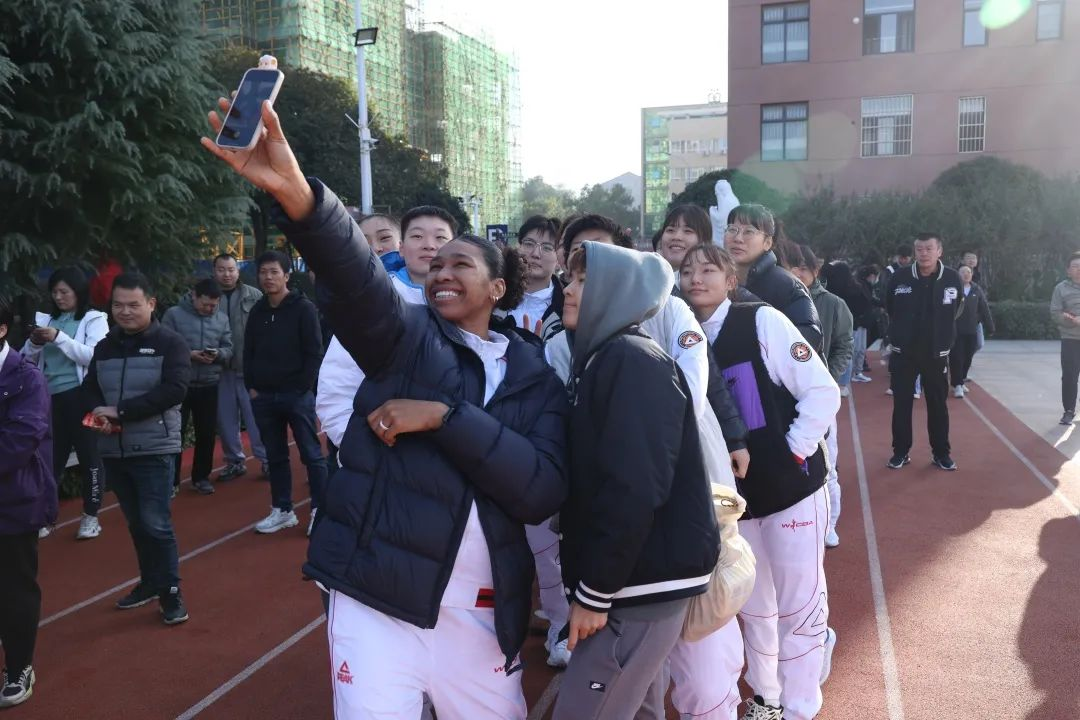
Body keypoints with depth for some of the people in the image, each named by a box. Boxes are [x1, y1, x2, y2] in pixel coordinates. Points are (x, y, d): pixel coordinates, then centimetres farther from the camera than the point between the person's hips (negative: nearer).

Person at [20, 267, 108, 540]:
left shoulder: (94, 319, 0)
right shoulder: (47, 319, 13)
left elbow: (94, 357, -14)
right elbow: (27, 359, 13)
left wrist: (59, 338, -17)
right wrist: (35, 343, -7)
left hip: (81, 395, -4)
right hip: (51, 396, 4)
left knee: (89, 455, 3)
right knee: (51, 457, 9)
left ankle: (90, 516, 13)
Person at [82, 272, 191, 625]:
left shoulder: (170, 343, -7)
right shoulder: (104, 347, 11)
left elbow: (174, 390, -18)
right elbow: (89, 387, 12)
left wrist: (120, 410, -20)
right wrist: (98, 412, -12)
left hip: (154, 450, -5)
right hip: (113, 450, 6)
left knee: (156, 523, -5)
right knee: (135, 522, 16)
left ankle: (171, 592, 7)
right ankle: (150, 581, 31)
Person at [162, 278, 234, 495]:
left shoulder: (222, 319, 5)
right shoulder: (173, 314, -5)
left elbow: (228, 349, 6)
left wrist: (218, 354, -16)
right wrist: (189, 354, -20)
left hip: (209, 385, 3)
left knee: (207, 433, 11)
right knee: (175, 432, 2)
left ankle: (201, 477, 26)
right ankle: (171, 480, 14)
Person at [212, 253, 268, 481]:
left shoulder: (254, 296, -4)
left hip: (250, 368, -3)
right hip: (221, 369, 3)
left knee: (256, 416, 1)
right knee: (226, 418, 11)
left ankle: (266, 459, 12)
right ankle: (234, 461, 24)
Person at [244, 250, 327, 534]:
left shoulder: (303, 308, -5)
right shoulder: (257, 311, 11)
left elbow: (314, 352, -9)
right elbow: (248, 352, 16)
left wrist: (302, 388, -13)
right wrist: (251, 386, 6)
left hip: (297, 394, -5)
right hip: (264, 396, 6)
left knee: (312, 454, -1)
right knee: (275, 457, 12)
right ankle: (282, 510, 22)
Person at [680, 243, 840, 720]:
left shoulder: (762, 321, -10)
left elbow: (823, 392, -13)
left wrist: (792, 452, -13)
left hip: (789, 486, -4)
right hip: (733, 494, 5)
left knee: (799, 606, 4)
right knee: (753, 606, 18)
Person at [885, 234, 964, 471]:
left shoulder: (952, 279, -7)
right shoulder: (900, 277, -8)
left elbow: (956, 310, 10)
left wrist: (941, 333, 10)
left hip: (936, 353, 0)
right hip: (903, 352, 0)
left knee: (938, 405, 9)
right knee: (901, 404, 6)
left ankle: (941, 453, 22)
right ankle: (901, 452, 18)